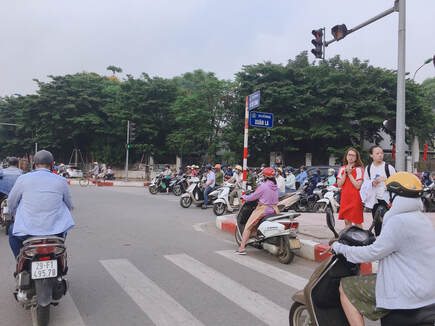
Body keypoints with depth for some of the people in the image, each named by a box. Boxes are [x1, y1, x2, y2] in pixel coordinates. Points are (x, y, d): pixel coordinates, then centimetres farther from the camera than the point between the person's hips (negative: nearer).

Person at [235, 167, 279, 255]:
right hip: (274, 210, 7)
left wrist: (244, 196, 9)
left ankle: (242, 248, -4)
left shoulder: (264, 186, -14)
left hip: (263, 209, -7)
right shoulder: (275, 186, 7)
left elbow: (253, 196, -7)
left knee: (248, 227, -2)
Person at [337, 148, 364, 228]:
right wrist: (345, 173, -7)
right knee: (347, 221, 8)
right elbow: (339, 185, 2)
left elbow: (358, 186, -14)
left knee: (357, 222, -1)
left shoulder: (359, 169, -4)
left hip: (355, 198, -4)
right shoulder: (342, 169, 10)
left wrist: (349, 174, -12)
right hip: (345, 198, 5)